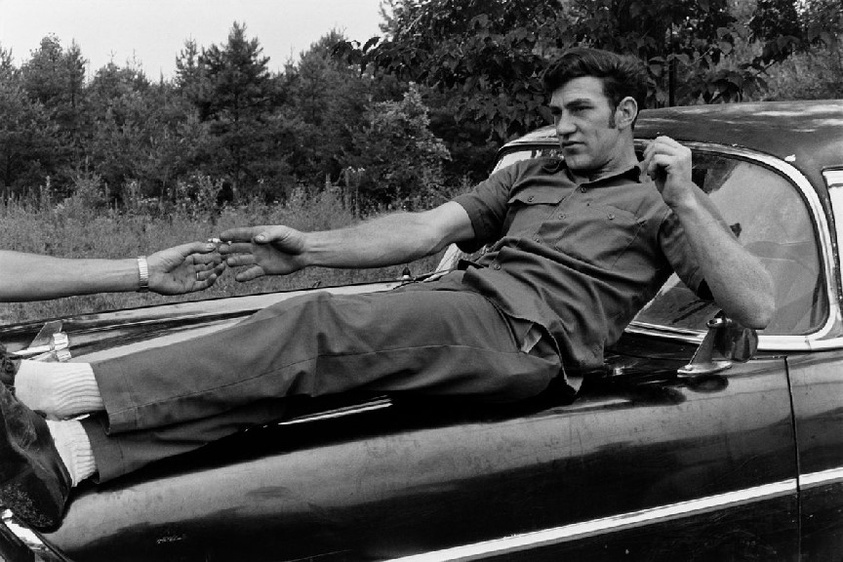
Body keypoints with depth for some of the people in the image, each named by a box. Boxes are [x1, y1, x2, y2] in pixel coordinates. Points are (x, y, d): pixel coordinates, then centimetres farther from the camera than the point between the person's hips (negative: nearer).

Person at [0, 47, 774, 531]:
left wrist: (685, 201, -8)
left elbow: (757, 309, 0)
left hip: (528, 340, -6)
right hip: (462, 301, 6)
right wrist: (307, 248, 4)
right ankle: (74, 449, -28)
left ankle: (87, 391, -25)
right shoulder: (529, 175, 28)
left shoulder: (661, 203, 13)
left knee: (317, 330, -24)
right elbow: (423, 231, 17)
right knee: (305, 344, -17)